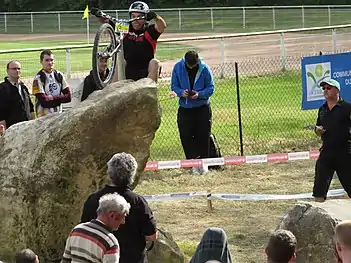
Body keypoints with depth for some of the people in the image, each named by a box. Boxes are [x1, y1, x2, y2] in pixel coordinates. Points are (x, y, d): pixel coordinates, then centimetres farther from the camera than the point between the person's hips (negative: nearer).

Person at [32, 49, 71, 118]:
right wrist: (59, 98, -7)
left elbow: (68, 97, 2)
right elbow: (44, 102, -17)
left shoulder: (59, 75, 7)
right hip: (44, 116, -5)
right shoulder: (38, 78, -10)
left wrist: (53, 98, -9)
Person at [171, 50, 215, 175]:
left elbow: (211, 87, -5)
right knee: (186, 136, -4)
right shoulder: (178, 67, -7)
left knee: (203, 136, -1)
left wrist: (199, 94, -23)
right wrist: (181, 92, -20)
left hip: (202, 107, -1)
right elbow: (174, 86, 1)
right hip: (185, 108, 2)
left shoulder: (204, 69, -12)